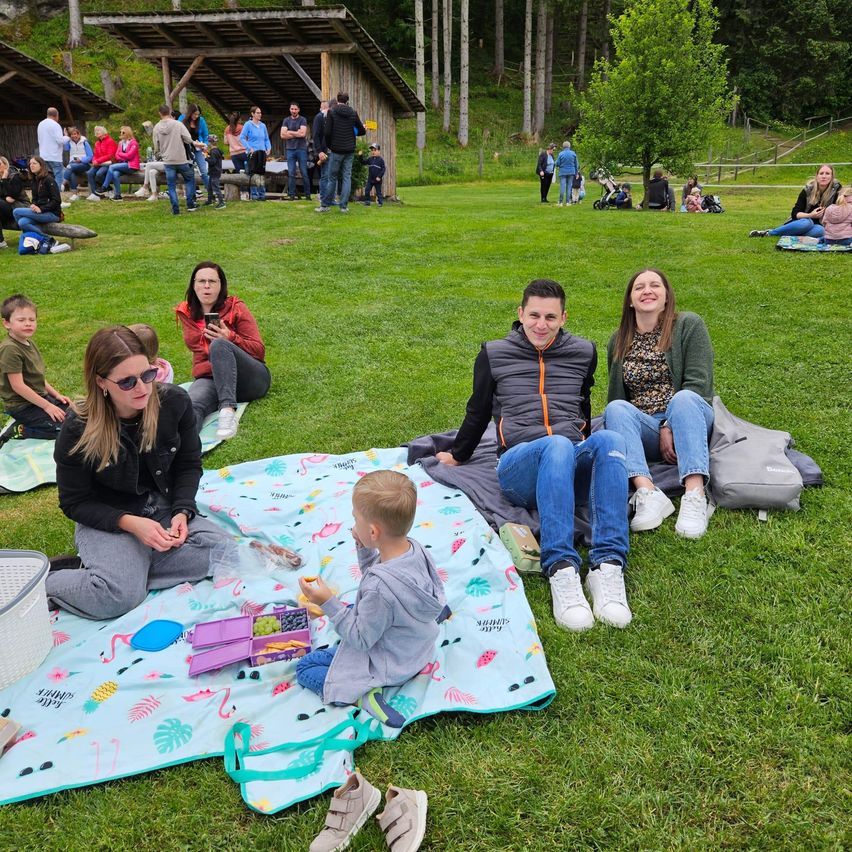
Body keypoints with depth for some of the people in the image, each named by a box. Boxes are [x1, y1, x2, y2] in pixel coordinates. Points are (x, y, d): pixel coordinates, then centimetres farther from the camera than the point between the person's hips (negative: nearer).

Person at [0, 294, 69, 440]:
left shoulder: (29, 343, 6)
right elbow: (18, 385, -24)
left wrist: (56, 394, 8)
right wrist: (47, 406, -21)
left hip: (39, 397, 9)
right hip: (22, 405, -9)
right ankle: (23, 430, -3)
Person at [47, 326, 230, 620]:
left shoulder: (174, 402, -13)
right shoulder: (77, 430, -19)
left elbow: (189, 465, 2)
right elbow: (74, 502, -9)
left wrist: (182, 512, -15)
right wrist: (130, 523, -24)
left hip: (164, 509, 4)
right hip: (107, 520, -4)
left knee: (221, 551, -22)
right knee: (118, 597, -30)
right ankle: (42, 580, -2)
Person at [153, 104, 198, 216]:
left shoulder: (157, 127, 2)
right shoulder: (178, 124, -9)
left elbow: (156, 148, 8)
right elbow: (189, 140, -10)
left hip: (167, 161, 2)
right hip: (182, 160, -2)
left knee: (171, 186, 9)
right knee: (189, 180, 17)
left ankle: (175, 209, 5)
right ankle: (190, 205, 13)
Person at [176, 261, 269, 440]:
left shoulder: (235, 307, 5)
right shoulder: (187, 312, 12)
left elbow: (259, 350, 0)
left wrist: (231, 337, -18)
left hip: (251, 378, -2)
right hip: (208, 378, 2)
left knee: (219, 344, -33)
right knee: (191, 405, -34)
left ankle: (228, 410, -50)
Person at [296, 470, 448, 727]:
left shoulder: (379, 588, -39)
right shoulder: (412, 547, -16)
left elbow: (361, 640, -24)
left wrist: (328, 603, -26)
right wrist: (365, 550, -11)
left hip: (391, 666, -7)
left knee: (304, 668, 1)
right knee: (354, 609, 34)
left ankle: (361, 693, -16)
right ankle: (433, 610, 24)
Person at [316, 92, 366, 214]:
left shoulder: (331, 112, -5)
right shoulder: (353, 113, 3)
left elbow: (327, 132, -12)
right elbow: (362, 131, 8)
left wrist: (328, 145, 5)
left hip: (336, 150, -2)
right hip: (349, 151, 2)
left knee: (332, 178, 4)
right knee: (347, 177, 5)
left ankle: (325, 205, 9)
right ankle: (344, 206, 3)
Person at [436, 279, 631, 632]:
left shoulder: (583, 352, 19)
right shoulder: (494, 354, 15)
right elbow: (478, 413, 24)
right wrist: (456, 456, 31)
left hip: (575, 465, 2)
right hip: (519, 467, -2)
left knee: (608, 439, -35)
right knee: (558, 446, -39)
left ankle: (607, 567, -45)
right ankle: (561, 570, -50)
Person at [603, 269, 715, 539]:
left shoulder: (689, 325, 4)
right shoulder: (618, 342, 16)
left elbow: (698, 384, -6)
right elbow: (617, 397, 18)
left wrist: (670, 427, -17)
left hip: (690, 418, -3)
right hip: (642, 429, 3)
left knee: (684, 398, -35)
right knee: (615, 409, -27)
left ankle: (695, 496, -50)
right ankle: (648, 494, -45)